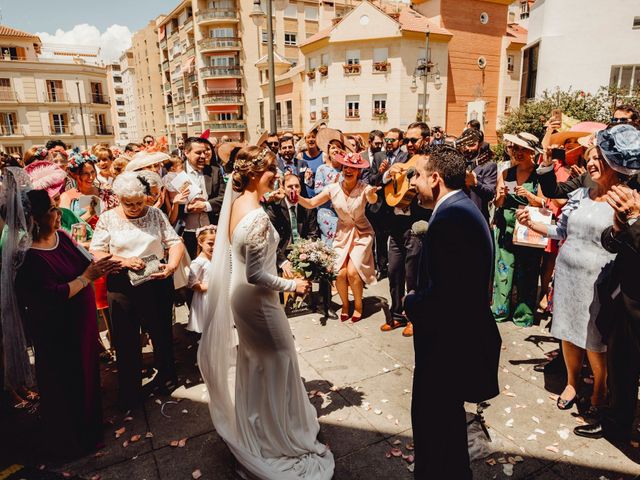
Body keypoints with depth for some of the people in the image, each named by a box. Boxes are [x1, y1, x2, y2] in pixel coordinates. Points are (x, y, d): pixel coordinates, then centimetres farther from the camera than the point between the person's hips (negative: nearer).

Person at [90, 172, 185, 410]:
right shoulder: (107, 218, -1)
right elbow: (96, 253, -5)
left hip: (157, 283, 1)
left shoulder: (155, 214, 1)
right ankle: (129, 392, 28)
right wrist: (124, 261, -20)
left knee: (162, 332, 16)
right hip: (123, 286, 0)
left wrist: (171, 267, -18)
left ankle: (166, 373, 43)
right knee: (126, 341, 9)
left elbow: (175, 243, -2)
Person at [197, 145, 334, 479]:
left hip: (238, 294, 9)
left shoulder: (236, 202, -2)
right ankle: (275, 432, 32)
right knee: (275, 360, 11)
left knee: (250, 359, 27)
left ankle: (250, 423, 50)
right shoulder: (258, 216, -29)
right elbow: (255, 275, -27)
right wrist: (291, 285, -17)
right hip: (256, 300, -9)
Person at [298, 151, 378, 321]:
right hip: (342, 233, 2)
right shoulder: (333, 189, -10)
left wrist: (372, 195, -60)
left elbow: (373, 200, -38)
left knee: (352, 271, -14)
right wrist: (298, 197, -30)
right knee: (340, 273, -9)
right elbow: (311, 204, -11)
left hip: (361, 233, -2)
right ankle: (345, 305, 19)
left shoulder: (364, 188, -17)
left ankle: (358, 305, 12)